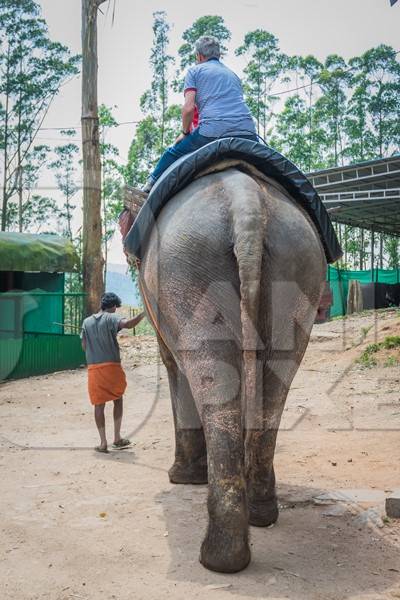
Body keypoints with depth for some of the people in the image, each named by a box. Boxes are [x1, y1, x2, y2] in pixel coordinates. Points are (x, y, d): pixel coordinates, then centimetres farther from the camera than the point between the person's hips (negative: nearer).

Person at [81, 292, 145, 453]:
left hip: (93, 367, 3)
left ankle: (103, 442, 5)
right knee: (118, 399, 16)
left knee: (99, 405, 7)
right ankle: (117, 438, 16)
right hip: (112, 366, -3)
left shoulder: (87, 322, 9)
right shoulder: (111, 318, -5)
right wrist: (143, 314, -19)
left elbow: (84, 345, 11)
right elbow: (127, 324, -25)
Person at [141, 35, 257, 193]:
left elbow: (189, 107, 3)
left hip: (213, 131, -4)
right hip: (247, 132, 4)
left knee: (172, 154, 16)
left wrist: (185, 132, 18)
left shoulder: (195, 71, 16)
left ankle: (148, 190, 20)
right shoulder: (233, 75, 33)